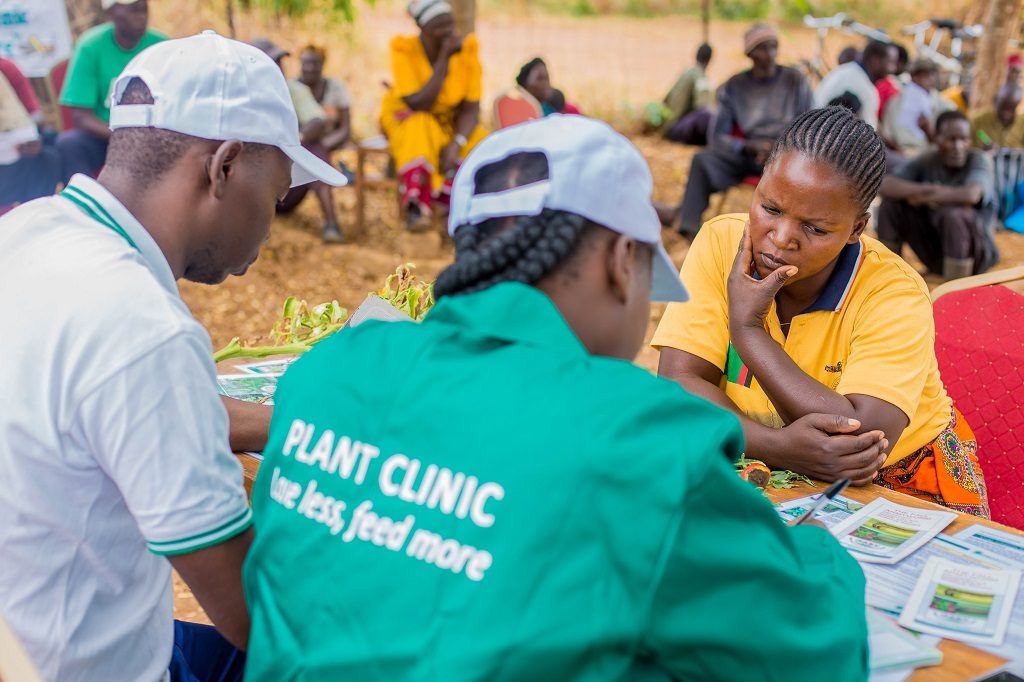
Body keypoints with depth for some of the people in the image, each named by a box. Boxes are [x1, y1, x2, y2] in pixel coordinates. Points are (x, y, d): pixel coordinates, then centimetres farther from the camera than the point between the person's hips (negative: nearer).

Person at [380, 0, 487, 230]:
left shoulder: (467, 48, -14)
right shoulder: (404, 49, -21)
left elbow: (471, 108, -13)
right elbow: (418, 105, -29)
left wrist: (455, 145, -31)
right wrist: (444, 59, -33)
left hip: (451, 122, 3)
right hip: (405, 117, -3)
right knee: (419, 129, -37)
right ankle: (416, 207, -32)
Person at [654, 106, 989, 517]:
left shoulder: (894, 295, -22)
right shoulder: (720, 243, -13)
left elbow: (863, 437, -32)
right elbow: (678, 382, -19)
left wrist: (747, 327, -27)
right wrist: (775, 445, -36)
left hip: (901, 479, -1)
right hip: (768, 474, 2)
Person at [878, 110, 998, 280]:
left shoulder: (977, 161, -14)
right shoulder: (926, 161, -3)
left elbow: (971, 195, -36)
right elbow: (886, 186, -14)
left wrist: (923, 197, -22)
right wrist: (925, 189, -28)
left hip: (973, 252, -4)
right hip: (935, 248, 4)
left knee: (954, 213, -34)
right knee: (891, 202, -8)